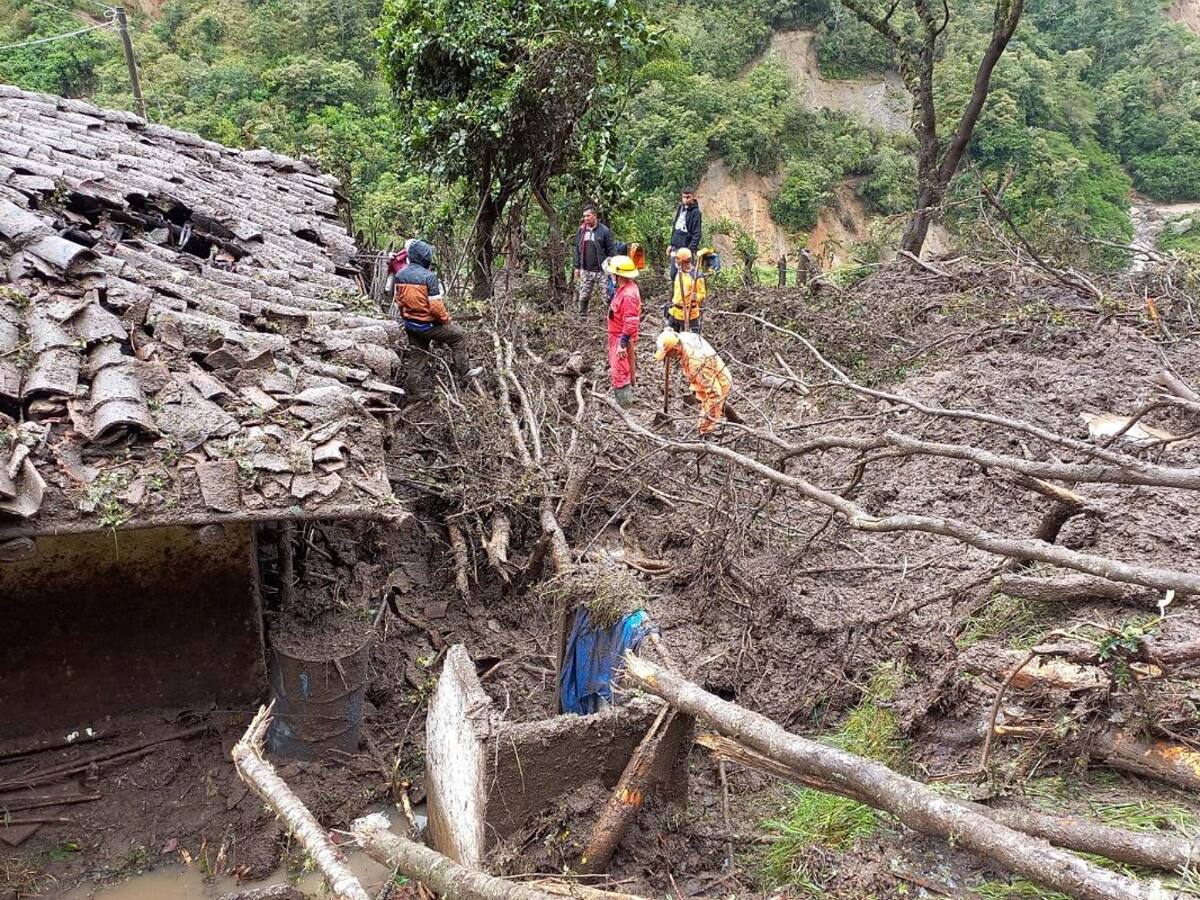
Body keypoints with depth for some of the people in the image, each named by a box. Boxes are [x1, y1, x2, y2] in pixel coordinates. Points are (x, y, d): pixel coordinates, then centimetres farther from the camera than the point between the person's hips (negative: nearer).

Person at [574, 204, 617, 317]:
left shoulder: (604, 230, -6)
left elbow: (612, 250, -4)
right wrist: (577, 267, 11)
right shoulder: (581, 230, 6)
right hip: (585, 271, 4)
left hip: (601, 271, -4)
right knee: (584, 296, 8)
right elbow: (577, 250, 13)